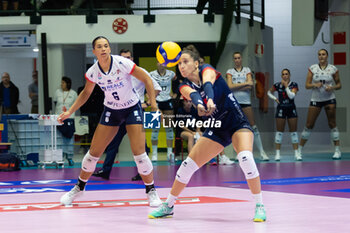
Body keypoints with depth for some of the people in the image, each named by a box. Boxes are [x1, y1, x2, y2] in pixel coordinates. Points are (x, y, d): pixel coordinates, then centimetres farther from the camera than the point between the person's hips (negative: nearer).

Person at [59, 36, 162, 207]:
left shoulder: (122, 63, -22)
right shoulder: (92, 72, -10)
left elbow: (146, 79, -12)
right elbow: (86, 93, 9)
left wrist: (153, 102, -17)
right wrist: (69, 112, 5)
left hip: (132, 109, -3)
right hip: (111, 111, 3)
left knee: (139, 153, -13)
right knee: (94, 153, 2)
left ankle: (151, 191, 6)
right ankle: (79, 188, 23)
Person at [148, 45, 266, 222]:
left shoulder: (207, 69, -10)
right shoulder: (185, 86, -3)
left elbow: (208, 83, -35)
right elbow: (193, 94, -28)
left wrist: (210, 99, -57)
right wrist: (199, 104, -52)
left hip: (238, 123, -4)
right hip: (217, 130, 5)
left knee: (245, 158, -30)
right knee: (188, 165, 0)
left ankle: (259, 207, -18)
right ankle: (168, 206, 18)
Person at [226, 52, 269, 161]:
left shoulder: (247, 70, 11)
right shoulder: (230, 71, 9)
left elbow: (250, 86, -2)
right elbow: (230, 86, -7)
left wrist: (236, 87, -9)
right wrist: (245, 84, -11)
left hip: (246, 102, 0)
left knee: (253, 126, -4)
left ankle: (262, 152, -2)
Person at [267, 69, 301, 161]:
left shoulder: (294, 85, -4)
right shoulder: (277, 85, -1)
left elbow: (292, 96, -19)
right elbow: (269, 92, 13)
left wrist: (286, 86, -17)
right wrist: (274, 98, -3)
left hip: (291, 109, 0)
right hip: (281, 109, 0)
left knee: (293, 131, 2)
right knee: (279, 131, 0)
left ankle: (296, 153, 4)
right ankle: (278, 153, 3)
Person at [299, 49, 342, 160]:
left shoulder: (333, 69, 0)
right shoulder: (312, 68, 2)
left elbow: (339, 85, 5)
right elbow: (307, 85, 1)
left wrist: (332, 87, -15)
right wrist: (314, 85, -19)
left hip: (329, 99, -1)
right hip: (315, 100, 1)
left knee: (332, 124, -3)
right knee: (309, 125, 0)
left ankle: (337, 150, 2)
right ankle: (300, 149, 8)